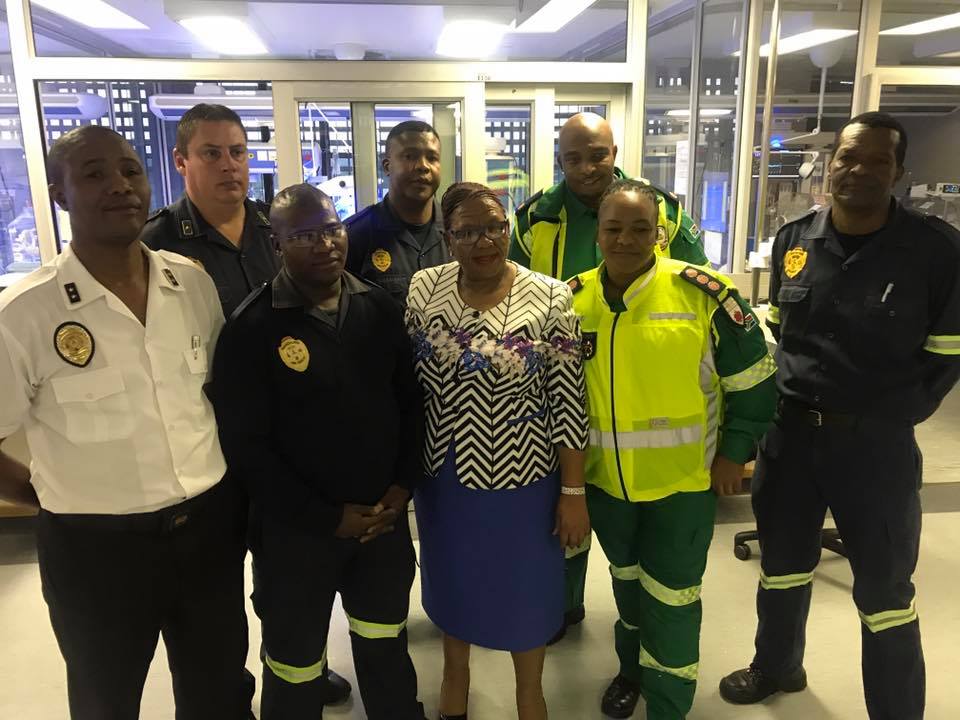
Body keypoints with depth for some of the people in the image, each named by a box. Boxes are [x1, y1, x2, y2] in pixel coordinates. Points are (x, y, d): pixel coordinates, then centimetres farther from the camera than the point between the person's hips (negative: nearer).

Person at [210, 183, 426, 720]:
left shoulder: (381, 309, 0)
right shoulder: (252, 329, -14)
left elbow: (412, 402, 6)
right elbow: (246, 446, -14)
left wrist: (403, 486, -4)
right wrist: (328, 516, -13)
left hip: (384, 518, 4)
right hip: (297, 531, -3)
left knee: (388, 653, 23)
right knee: (296, 669, 16)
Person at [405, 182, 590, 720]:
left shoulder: (549, 300, -14)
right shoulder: (423, 290, -6)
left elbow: (568, 404, -12)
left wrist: (573, 492, -10)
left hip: (522, 476, -2)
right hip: (443, 474, 3)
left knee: (526, 585, 16)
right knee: (453, 577, 23)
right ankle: (456, 669, 51)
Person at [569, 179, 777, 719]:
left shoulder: (703, 292, -17)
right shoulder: (573, 299, -6)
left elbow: (754, 377, -7)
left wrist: (735, 452, -7)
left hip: (683, 478, -3)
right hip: (603, 478, 4)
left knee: (672, 595, 8)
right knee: (627, 577, 24)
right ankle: (632, 669, 49)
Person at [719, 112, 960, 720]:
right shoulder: (793, 239, 2)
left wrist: (892, 416, -7)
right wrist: (783, 397, 5)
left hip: (877, 443, -4)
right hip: (789, 431, 4)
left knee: (884, 589, 10)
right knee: (783, 564, 21)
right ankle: (777, 667, 45)